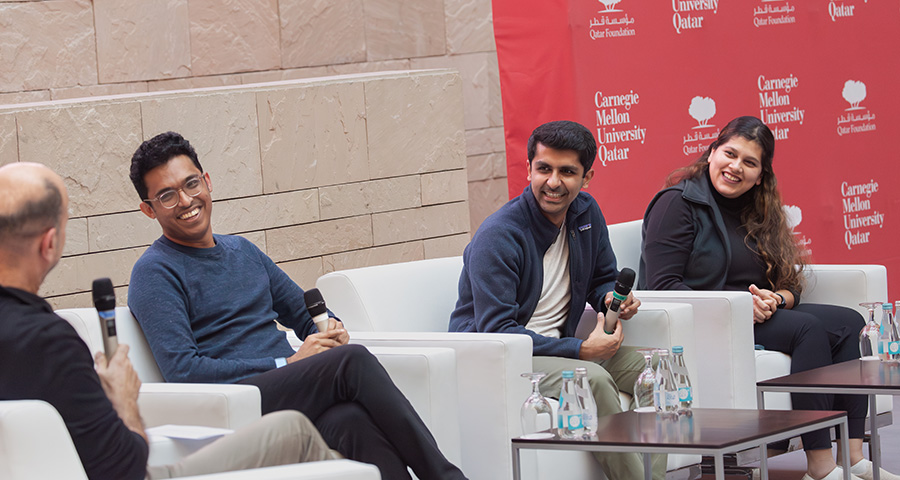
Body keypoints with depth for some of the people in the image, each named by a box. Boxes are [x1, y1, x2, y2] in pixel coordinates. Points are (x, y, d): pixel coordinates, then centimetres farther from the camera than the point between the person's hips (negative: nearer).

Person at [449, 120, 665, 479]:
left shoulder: (586, 213, 6)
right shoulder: (498, 237, -18)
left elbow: (602, 279, 23)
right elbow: (496, 330, -23)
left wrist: (612, 298, -4)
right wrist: (579, 349, -26)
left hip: (559, 347, 8)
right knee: (593, 378, -32)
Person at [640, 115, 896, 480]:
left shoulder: (758, 211, 16)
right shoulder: (678, 203, -6)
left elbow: (791, 285, 13)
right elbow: (661, 286, -16)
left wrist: (776, 299, -12)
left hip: (756, 313, 8)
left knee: (849, 323, -11)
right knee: (808, 328, -26)